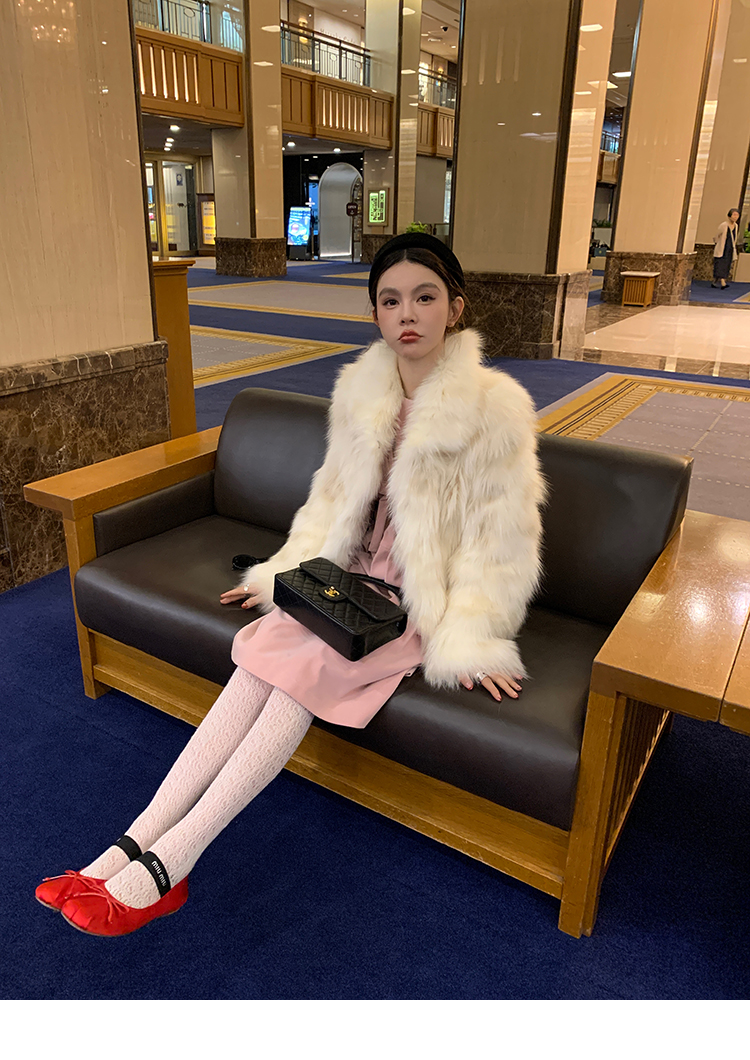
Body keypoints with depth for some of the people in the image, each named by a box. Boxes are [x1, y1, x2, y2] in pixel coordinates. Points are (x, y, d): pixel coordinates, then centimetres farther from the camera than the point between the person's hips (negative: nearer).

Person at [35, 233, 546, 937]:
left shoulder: (495, 408, -12)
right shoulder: (359, 390, 4)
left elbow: (503, 540, -10)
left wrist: (469, 639, -15)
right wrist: (282, 573, 6)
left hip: (429, 598, -4)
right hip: (357, 576, 5)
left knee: (306, 668, -26)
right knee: (261, 659, -21)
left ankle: (166, 865, -21)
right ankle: (132, 846, -19)